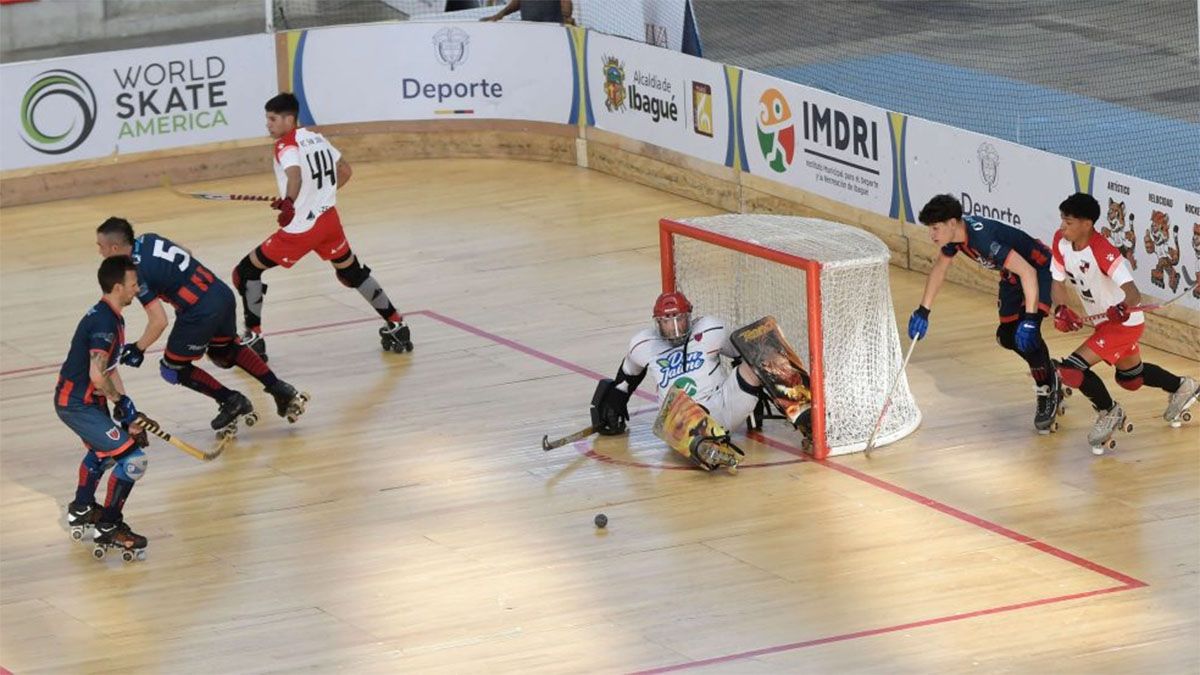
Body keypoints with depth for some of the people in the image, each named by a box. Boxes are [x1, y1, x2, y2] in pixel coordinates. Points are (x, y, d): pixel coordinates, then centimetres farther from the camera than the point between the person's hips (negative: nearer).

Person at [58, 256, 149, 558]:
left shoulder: (112, 318, 8)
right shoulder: (104, 323, -24)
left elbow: (110, 369, 12)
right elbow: (97, 376, -28)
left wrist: (126, 411, 6)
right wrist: (123, 402, -12)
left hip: (82, 399, 11)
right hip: (77, 404, -11)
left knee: (102, 449, 35)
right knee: (132, 458, -13)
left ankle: (81, 509, 53)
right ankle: (108, 528, -4)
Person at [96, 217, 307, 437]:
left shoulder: (137, 273, -15)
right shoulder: (147, 239, 7)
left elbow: (159, 322, -17)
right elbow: (186, 253, 23)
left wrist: (138, 349, -4)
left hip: (201, 312, -9)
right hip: (222, 293, 9)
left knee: (173, 368, 10)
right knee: (226, 350, 32)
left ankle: (231, 402, 10)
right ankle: (280, 390, 28)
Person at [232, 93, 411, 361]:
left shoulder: (286, 145, -13)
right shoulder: (316, 138, 10)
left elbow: (295, 175, -35)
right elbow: (345, 172, 21)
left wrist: (289, 204, -35)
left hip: (300, 228, -8)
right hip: (329, 220, 8)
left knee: (246, 273, 4)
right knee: (353, 273, 26)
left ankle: (254, 338, 4)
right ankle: (396, 327, 29)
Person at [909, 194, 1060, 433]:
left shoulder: (983, 238, -37)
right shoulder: (956, 235, -10)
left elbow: (1027, 271, -41)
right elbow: (940, 267, 10)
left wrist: (1030, 317, -44)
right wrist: (923, 310, 8)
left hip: (1039, 268, -9)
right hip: (1011, 274, 9)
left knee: (1026, 333, -25)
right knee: (1008, 336, 10)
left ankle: (1048, 395, -10)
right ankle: (1050, 374, 32)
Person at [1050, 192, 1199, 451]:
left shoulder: (1103, 252, -32)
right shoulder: (1061, 241, -12)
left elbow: (1134, 293, -39)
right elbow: (1058, 283, -2)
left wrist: (1124, 307, -58)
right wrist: (1061, 310, -20)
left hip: (1125, 322, -8)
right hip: (1105, 322, 9)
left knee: (1072, 369, -17)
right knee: (1130, 377, 28)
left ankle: (1109, 413, 7)